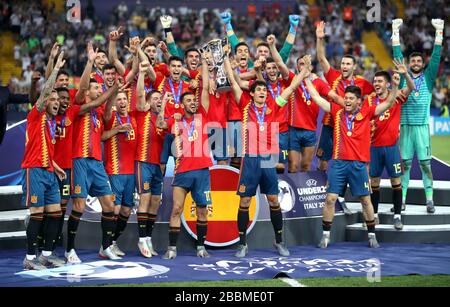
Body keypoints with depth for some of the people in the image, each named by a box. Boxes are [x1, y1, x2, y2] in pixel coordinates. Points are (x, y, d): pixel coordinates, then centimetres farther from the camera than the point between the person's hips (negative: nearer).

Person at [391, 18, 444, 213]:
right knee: (404, 163, 2)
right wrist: (396, 32, -1)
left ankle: (430, 200, 0)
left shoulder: (428, 77, 8)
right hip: (405, 126, 0)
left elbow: (436, 57, 1)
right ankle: (402, 199, 5)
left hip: (422, 126, 0)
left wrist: (439, 32, -4)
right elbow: (397, 56, 3)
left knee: (425, 163, 0)